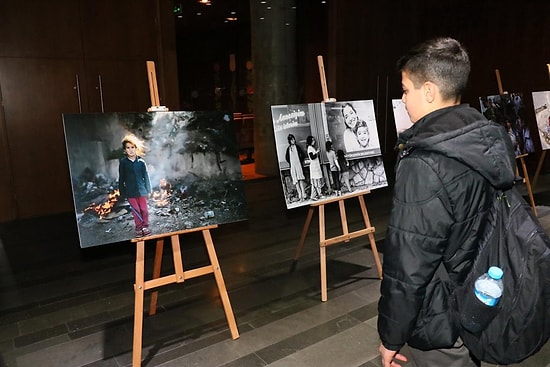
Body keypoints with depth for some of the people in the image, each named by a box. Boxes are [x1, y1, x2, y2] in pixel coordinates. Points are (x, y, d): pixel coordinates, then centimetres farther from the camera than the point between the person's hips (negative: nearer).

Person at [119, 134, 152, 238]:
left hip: (141, 190, 0)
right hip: (130, 192, 0)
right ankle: (138, 228, 17)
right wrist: (122, 193, 2)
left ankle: (145, 227, 19)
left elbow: (146, 177, 3)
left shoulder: (141, 162, -3)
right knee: (136, 211, 6)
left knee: (144, 209, 5)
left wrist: (148, 190, 3)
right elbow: (121, 179, 3)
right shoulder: (123, 162, -2)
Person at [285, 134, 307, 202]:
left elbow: (303, 155, 9)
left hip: (299, 165, -1)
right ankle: (300, 196, 0)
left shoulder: (297, 147, 6)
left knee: (301, 180, -9)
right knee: (296, 181, -2)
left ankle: (303, 195, -10)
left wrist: (301, 161, 3)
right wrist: (290, 163, 10)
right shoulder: (288, 148, 9)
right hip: (292, 166, 2)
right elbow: (286, 157, 18)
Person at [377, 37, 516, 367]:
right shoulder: (491, 141, -3)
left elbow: (407, 269, -26)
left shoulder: (424, 166, -29)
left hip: (440, 327, -7)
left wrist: (391, 337, -12)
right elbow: (490, 222, 8)